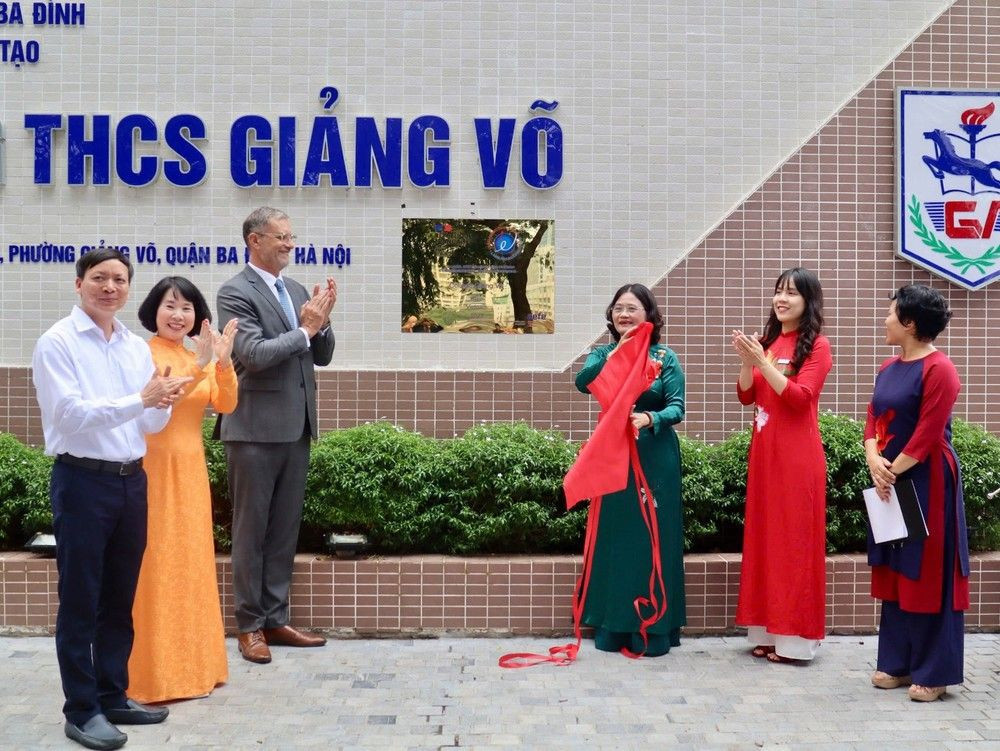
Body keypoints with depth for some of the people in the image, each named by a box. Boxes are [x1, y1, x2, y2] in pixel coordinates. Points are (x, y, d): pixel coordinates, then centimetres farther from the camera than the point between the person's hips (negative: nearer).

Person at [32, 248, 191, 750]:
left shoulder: (137, 347, 9)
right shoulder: (57, 343, -8)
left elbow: (152, 424, 8)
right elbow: (71, 413, -18)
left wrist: (162, 401, -14)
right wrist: (141, 399, -25)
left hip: (132, 480, 6)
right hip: (83, 481, -6)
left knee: (119, 600, 15)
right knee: (80, 602, 3)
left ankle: (113, 697, 27)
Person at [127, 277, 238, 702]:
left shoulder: (200, 356, 10)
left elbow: (225, 405, -3)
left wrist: (223, 363, -18)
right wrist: (198, 365, -29)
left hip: (192, 469, 6)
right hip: (154, 469, -6)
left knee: (192, 563, 12)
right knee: (157, 566, -2)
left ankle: (192, 665, 23)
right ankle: (153, 674, 8)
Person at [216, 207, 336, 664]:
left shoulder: (297, 290, 13)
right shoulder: (236, 292, -8)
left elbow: (322, 355, 12)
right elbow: (255, 354, -19)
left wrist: (321, 321, -5)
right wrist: (304, 329, -14)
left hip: (296, 428, 7)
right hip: (256, 429, -7)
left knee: (285, 529, 12)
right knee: (251, 529, 4)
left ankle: (276, 620, 22)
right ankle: (250, 625, 14)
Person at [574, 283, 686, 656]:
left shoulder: (665, 357, -1)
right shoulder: (603, 354, 5)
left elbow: (677, 407, -8)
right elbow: (582, 382, -15)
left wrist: (649, 419, -28)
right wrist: (616, 354, -27)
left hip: (655, 459, -2)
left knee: (652, 538, 1)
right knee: (614, 538, 6)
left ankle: (653, 629, 9)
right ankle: (613, 627, 15)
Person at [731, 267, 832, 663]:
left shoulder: (816, 345, -5)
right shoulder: (767, 340, 12)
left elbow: (799, 397, -16)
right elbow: (746, 396, 10)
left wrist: (762, 360, -20)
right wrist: (746, 361, -7)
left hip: (796, 455, -6)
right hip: (764, 450, 7)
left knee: (794, 539, -2)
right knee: (764, 536, 9)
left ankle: (794, 637, 6)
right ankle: (768, 630, 18)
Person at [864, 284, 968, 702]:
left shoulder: (938, 369, -15)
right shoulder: (888, 368, 11)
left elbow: (928, 433, -18)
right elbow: (873, 420, 10)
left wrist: (892, 471, -13)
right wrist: (874, 462, -7)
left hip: (926, 483, -8)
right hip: (890, 483, 8)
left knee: (927, 575, -2)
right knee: (894, 573, 12)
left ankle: (934, 673, 8)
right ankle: (898, 663, 21)